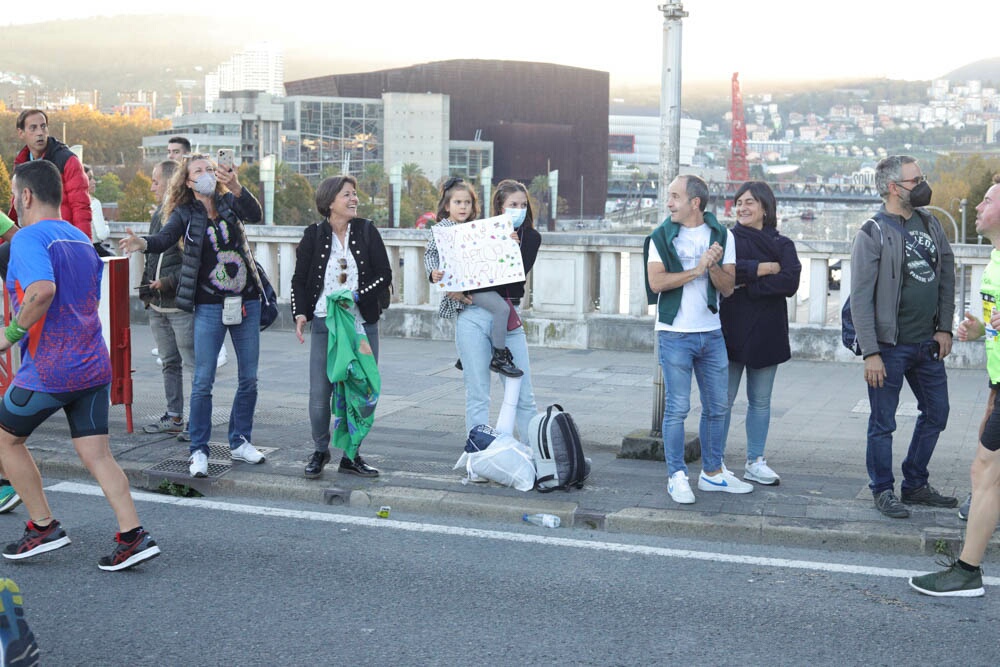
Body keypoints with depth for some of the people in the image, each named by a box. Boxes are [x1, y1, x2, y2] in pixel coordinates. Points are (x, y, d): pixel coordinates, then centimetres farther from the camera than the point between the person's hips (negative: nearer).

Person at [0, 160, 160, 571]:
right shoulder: (81, 239, 15)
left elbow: (42, 291, -31)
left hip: (48, 370, -7)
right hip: (93, 365, 7)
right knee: (96, 453, 7)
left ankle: (43, 528, 16)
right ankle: (133, 536, -1)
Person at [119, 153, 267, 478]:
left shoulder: (230, 203, 5)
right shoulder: (185, 213, 1)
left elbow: (255, 214, -15)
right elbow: (165, 238, -16)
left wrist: (236, 187, -34)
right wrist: (142, 243, -39)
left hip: (246, 302, 2)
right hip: (209, 306, -2)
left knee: (249, 379, 9)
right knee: (203, 382, -5)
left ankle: (240, 442, 23)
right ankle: (199, 451, 5)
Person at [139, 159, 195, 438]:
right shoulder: (159, 214, 15)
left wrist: (169, 281, -20)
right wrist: (147, 291, 18)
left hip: (182, 305, -9)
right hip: (158, 305, 10)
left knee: (194, 363, -3)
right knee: (169, 363, 15)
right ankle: (174, 417, 24)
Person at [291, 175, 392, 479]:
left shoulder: (367, 231, 4)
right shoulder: (314, 235, 2)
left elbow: (384, 275, 0)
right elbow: (299, 280, 5)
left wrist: (356, 296, -13)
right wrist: (300, 313, -9)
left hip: (362, 324, 1)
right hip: (325, 325, -1)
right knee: (319, 394, -3)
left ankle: (351, 455, 18)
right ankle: (320, 451, 19)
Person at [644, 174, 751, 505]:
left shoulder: (722, 236, 5)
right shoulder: (662, 237, -1)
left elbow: (728, 288, 0)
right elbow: (656, 282, -13)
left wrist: (713, 266, -18)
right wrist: (697, 270, -15)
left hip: (711, 333, 4)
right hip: (675, 333, -3)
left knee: (717, 407, 11)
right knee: (677, 408, -3)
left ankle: (713, 472, 23)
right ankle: (676, 476, 6)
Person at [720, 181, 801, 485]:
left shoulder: (783, 245, 6)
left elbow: (791, 283, -11)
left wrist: (747, 284, -15)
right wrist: (766, 269, -15)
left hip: (766, 333, 2)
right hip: (731, 331, -2)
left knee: (760, 401, 10)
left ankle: (755, 462, 19)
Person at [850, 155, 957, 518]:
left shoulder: (930, 223, 8)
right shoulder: (874, 233, -12)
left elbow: (947, 277, 14)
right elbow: (860, 298, -15)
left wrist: (944, 328, 5)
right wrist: (870, 352, -18)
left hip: (927, 344, 7)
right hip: (890, 347, -7)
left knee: (936, 414, 15)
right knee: (883, 424, 3)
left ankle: (915, 484, 30)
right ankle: (883, 491, 18)